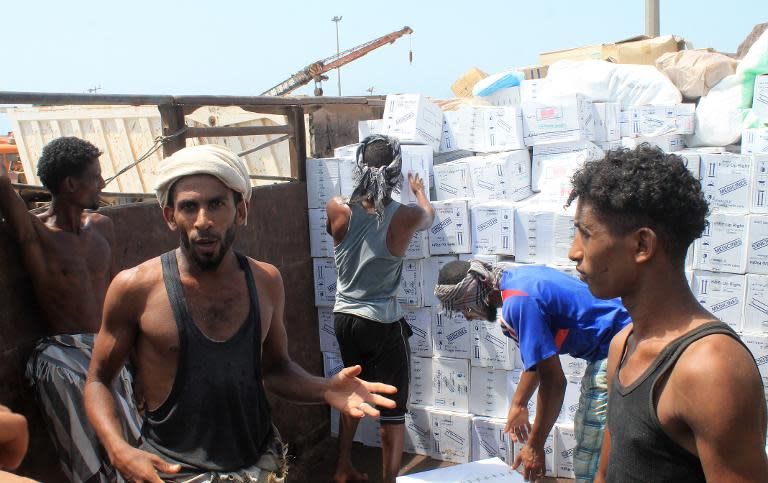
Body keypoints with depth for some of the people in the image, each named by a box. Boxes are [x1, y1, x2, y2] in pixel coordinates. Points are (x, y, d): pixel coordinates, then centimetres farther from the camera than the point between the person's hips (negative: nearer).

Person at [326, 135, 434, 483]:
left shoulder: (337, 209, -11)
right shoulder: (405, 216, -17)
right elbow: (429, 216, 9)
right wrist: (418, 190, 31)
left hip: (345, 319, 5)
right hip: (384, 324, -5)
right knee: (393, 409, 9)